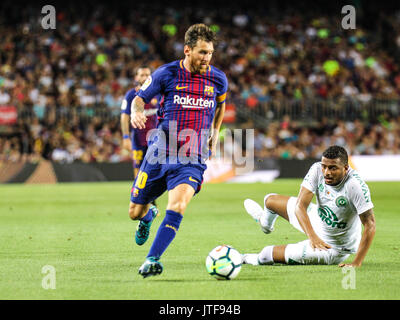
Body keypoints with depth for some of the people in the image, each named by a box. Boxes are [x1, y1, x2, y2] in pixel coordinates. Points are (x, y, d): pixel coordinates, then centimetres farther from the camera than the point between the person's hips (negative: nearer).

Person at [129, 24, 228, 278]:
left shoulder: (218, 79, 3)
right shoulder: (166, 74, -4)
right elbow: (141, 98, 7)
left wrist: (215, 134, 22)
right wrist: (137, 112, -15)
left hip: (193, 159, 0)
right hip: (160, 153, 0)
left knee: (177, 206, -26)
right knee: (135, 213, 10)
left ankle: (151, 261, -26)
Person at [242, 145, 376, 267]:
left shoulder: (355, 185, -37)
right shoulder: (317, 170, -22)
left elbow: (370, 224, -34)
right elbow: (300, 206, -27)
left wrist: (356, 263, -38)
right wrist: (312, 236, -44)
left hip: (333, 247, -5)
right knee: (270, 200, 18)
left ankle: (259, 258, 40)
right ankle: (266, 222, 59)